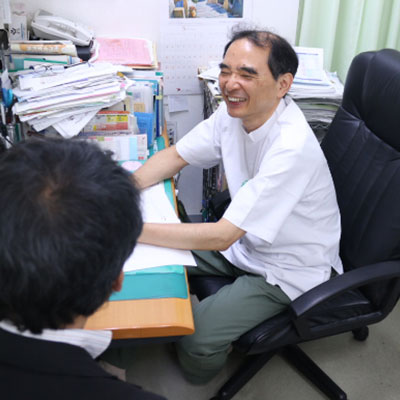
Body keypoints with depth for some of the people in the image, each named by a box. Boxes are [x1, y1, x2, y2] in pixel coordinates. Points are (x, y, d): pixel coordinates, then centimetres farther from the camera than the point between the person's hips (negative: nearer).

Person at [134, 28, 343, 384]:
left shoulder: (292, 148, -34)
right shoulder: (235, 110, -11)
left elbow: (220, 237, -33)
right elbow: (176, 156, 0)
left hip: (286, 270, -7)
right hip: (243, 241, 7)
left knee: (195, 339, -19)